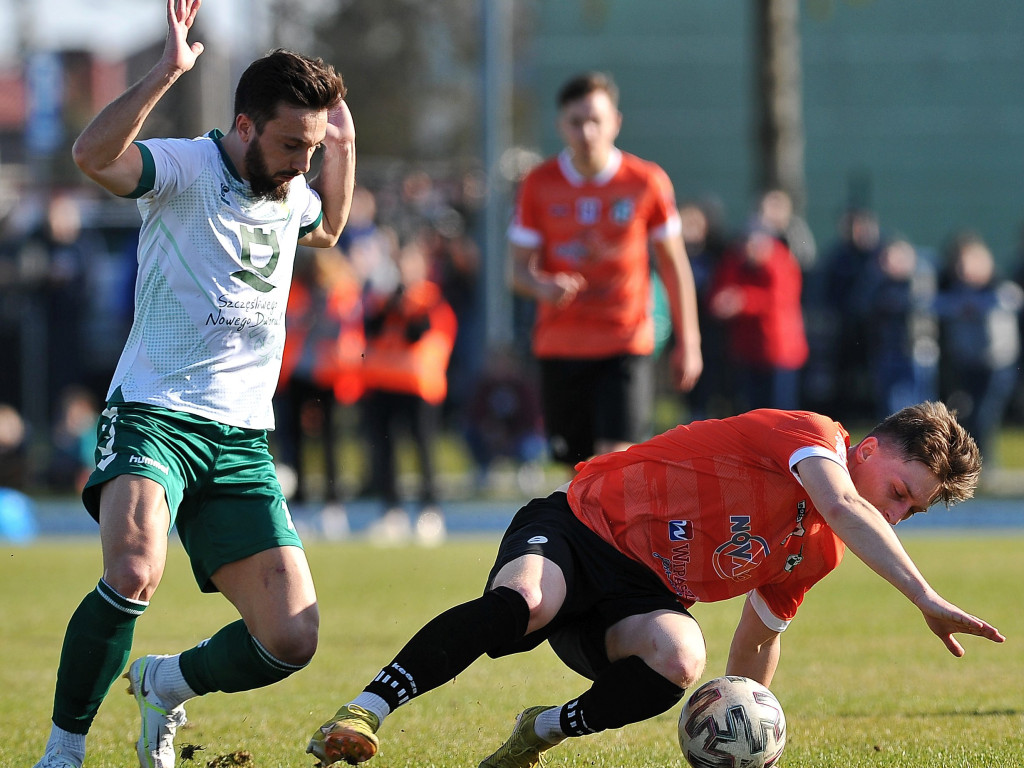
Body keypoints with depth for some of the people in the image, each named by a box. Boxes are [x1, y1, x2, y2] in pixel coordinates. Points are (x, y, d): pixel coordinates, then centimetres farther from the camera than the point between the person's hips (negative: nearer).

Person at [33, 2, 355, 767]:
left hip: (243, 439, 6)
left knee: (292, 640, -4)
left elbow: (328, 228, 41)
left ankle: (166, 683, 26)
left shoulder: (289, 191, 14)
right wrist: (167, 73, -37)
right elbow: (95, 154, -30)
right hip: (154, 412, -6)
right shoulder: (188, 167, -7)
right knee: (133, 573, -35)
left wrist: (344, 146, 27)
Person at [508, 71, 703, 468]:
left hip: (626, 346, -2)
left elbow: (673, 262, 7)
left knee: (616, 458, -17)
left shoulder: (647, 182, -2)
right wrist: (543, 287, -21)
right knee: (576, 462, 5)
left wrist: (688, 341, 7)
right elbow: (519, 267, 4)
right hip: (559, 343, 2)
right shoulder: (539, 184, 0)